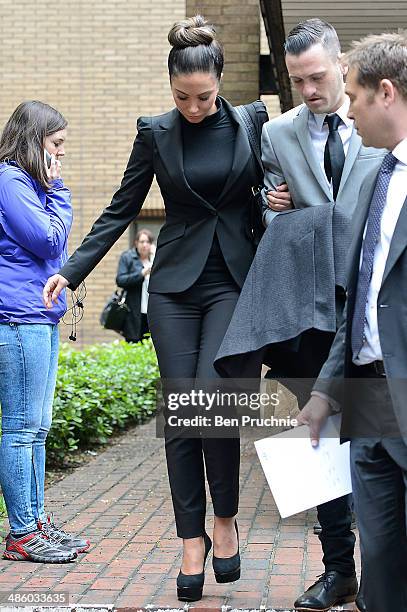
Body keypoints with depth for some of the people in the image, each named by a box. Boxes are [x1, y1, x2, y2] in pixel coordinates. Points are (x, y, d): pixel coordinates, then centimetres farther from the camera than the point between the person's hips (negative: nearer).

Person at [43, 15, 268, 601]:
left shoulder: (250, 123, 2)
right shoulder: (155, 133, 2)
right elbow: (121, 211, 4)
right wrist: (71, 271, -3)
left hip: (234, 282, -1)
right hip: (176, 285, 1)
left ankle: (225, 518, 8)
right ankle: (192, 537, 11)